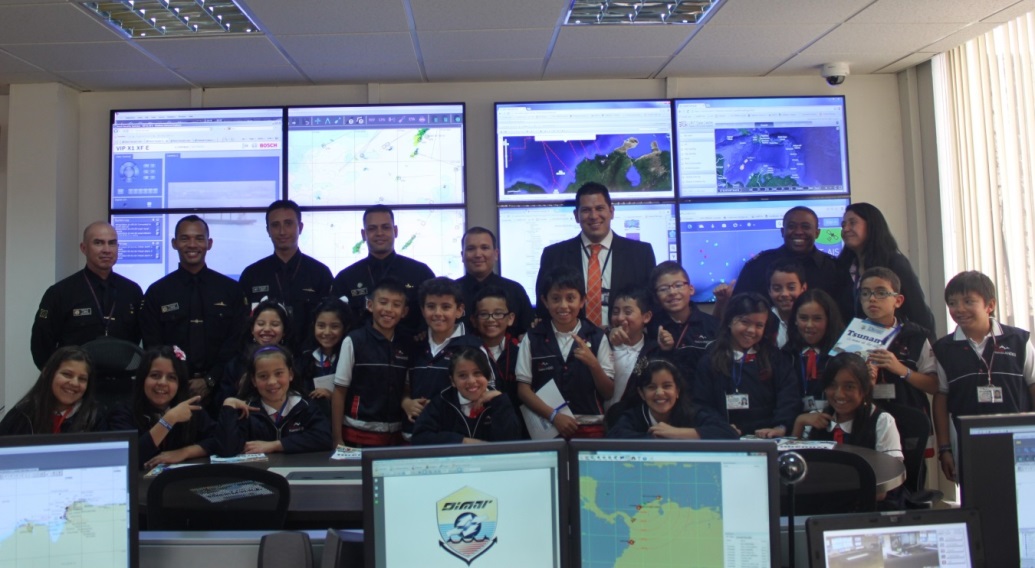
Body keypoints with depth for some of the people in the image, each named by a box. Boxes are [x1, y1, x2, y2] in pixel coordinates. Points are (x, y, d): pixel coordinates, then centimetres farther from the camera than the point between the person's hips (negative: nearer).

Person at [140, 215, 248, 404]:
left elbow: (237, 343, 0)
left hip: (218, 388, 0)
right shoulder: (156, 292, 5)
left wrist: (209, 381, -9)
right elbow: (152, 348, 2)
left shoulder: (232, 290, 3)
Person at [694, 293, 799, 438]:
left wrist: (781, 427, -14)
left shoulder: (775, 357, 13)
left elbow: (789, 397, 2)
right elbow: (702, 403, 4)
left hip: (768, 439, 1)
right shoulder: (711, 360, 10)